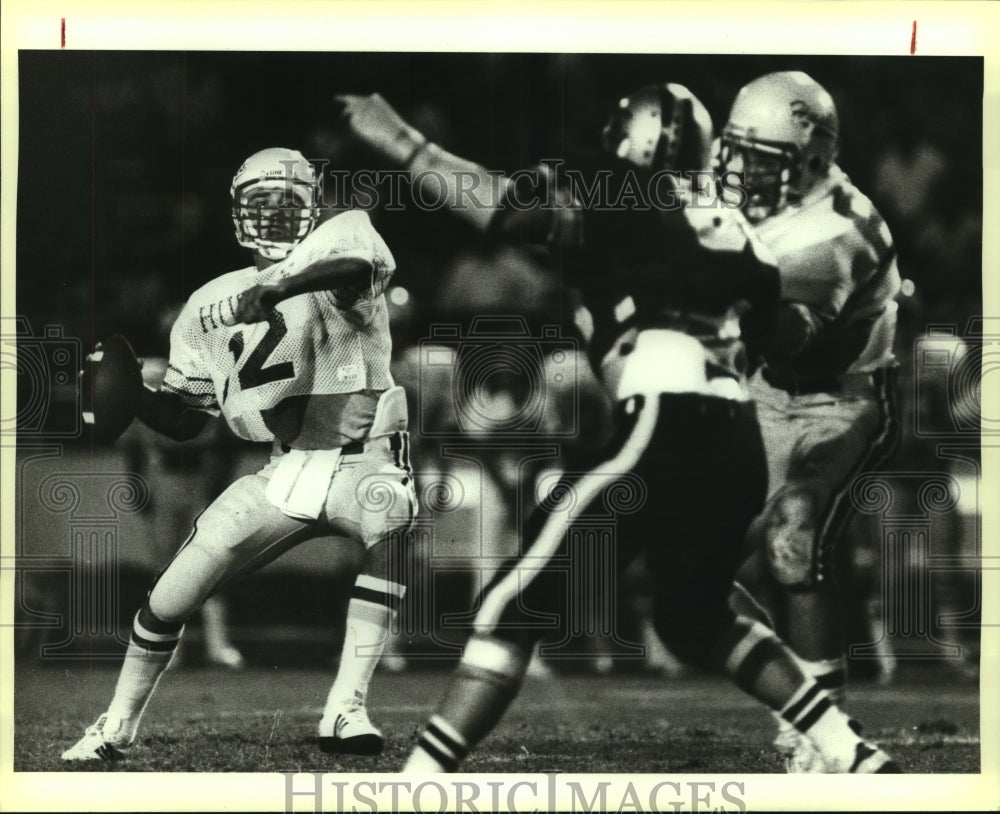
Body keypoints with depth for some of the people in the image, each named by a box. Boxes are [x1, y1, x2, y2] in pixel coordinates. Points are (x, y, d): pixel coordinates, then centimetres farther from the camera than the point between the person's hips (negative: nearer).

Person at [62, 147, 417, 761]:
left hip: (363, 462, -4)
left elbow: (353, 245, -34)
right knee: (170, 598, 0)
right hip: (286, 472, 4)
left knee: (393, 524, -39)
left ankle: (346, 713, -31)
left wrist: (276, 286, -44)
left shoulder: (338, 262, -6)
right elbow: (183, 417, 15)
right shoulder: (213, 306, 9)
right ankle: (118, 726, 28)